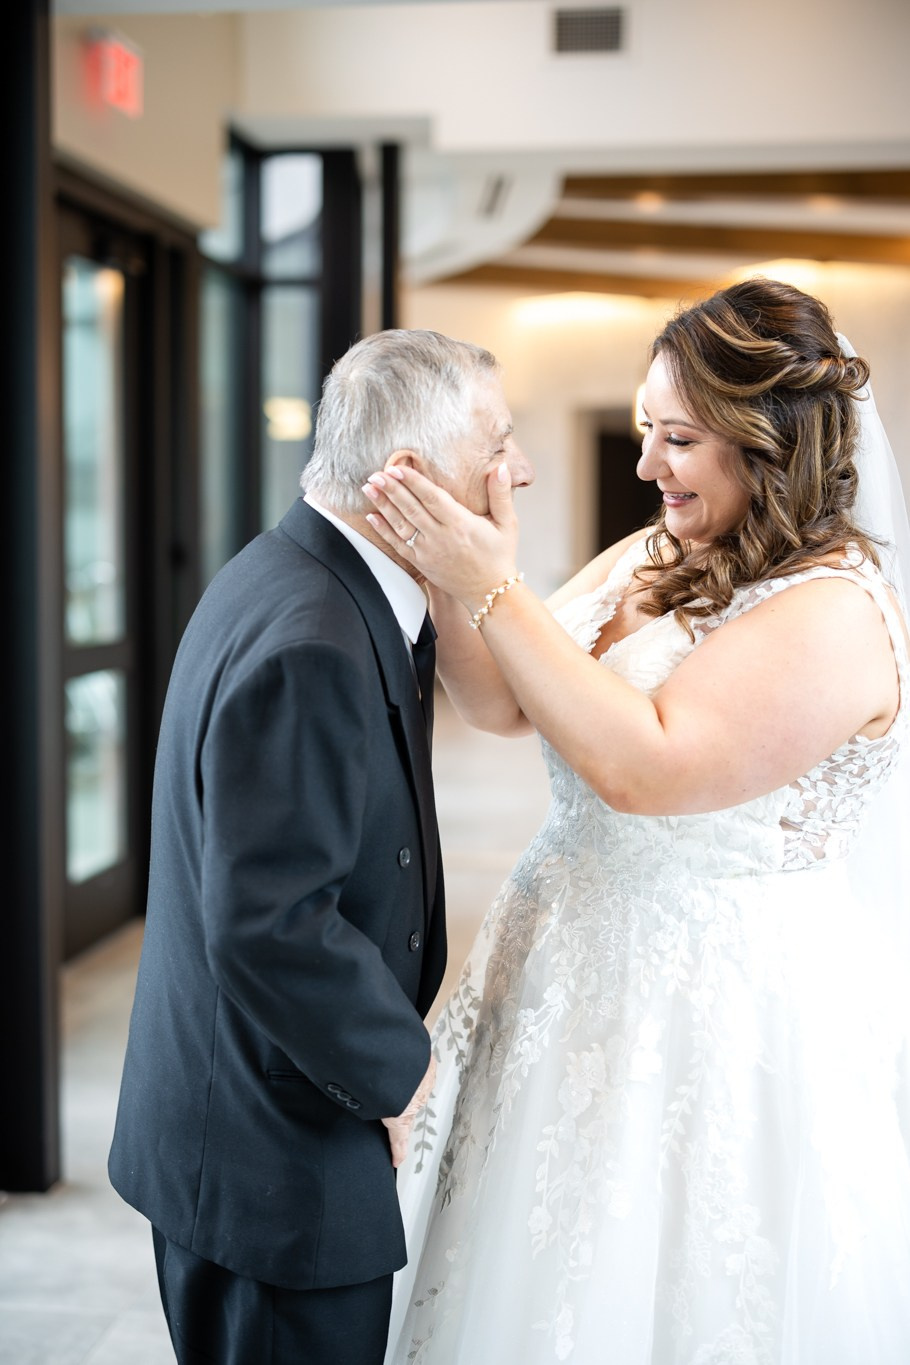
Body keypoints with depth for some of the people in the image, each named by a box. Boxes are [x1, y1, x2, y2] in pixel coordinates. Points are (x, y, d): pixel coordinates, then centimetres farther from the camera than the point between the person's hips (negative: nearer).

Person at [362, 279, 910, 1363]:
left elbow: (643, 764, -27)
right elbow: (502, 705, 5)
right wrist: (449, 575, -13)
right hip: (580, 976, 8)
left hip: (721, 1013, -8)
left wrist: (492, 588, -26)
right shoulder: (653, 560, 6)